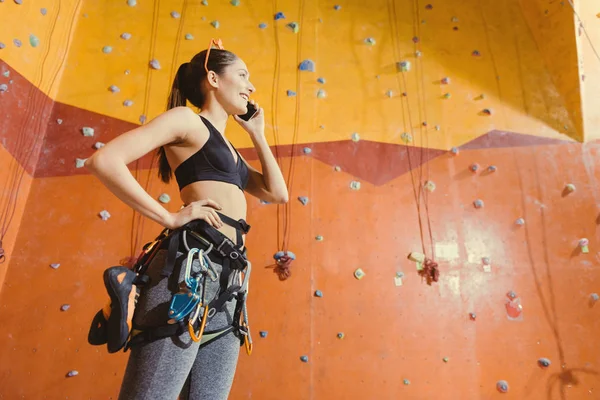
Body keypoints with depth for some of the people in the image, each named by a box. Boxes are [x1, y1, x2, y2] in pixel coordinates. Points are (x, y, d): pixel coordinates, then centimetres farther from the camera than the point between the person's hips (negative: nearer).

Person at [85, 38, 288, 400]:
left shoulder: (229, 150, 27)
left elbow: (278, 193, 18)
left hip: (228, 281, 9)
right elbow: (104, 161, -9)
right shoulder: (187, 119, 2)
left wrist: (257, 133, 21)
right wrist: (170, 217, -11)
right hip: (192, 268, -8)